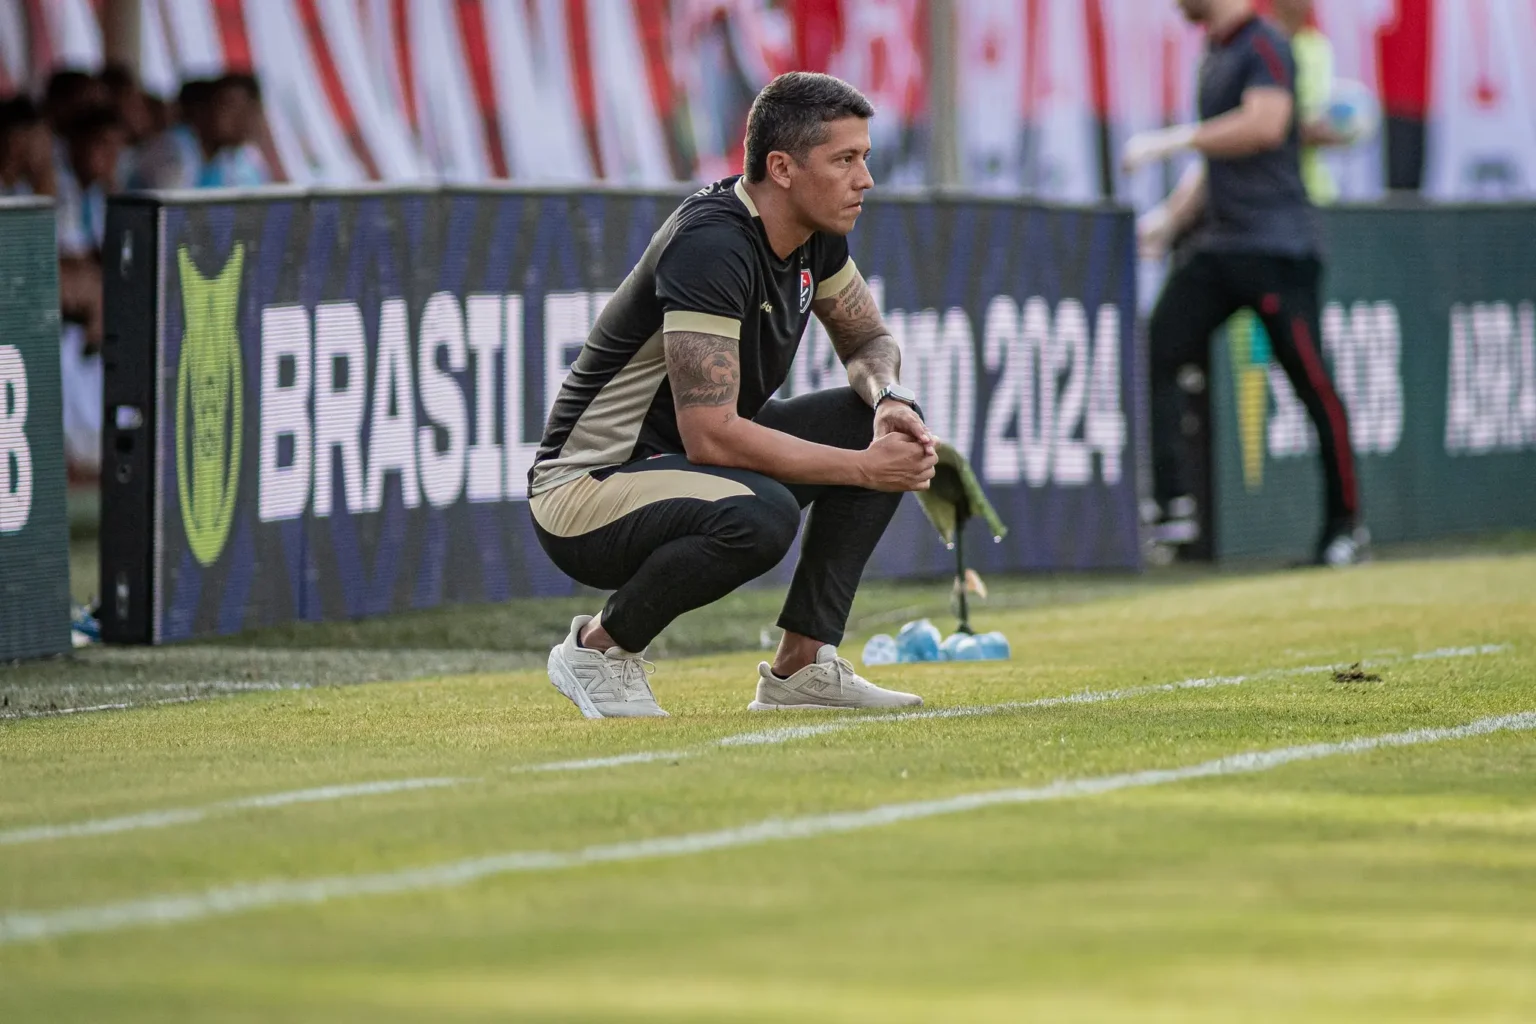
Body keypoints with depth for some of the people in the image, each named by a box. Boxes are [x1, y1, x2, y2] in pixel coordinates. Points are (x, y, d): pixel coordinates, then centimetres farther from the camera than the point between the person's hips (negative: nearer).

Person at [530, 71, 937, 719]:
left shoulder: (814, 234, 1)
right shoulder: (712, 244, -26)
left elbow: (869, 341, 17)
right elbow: (711, 435, -31)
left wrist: (889, 398, -8)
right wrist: (863, 468, -27)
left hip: (684, 463, 9)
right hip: (585, 490, -9)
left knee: (889, 423, 3)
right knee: (761, 514, -37)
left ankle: (803, 665, 3)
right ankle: (602, 646, -10)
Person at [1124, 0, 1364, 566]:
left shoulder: (1263, 46, -10)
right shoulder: (1214, 54, 18)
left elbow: (1265, 126, -27)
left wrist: (1173, 140, -24)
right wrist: (1170, 218, 18)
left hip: (1277, 248, -9)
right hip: (1215, 244, 9)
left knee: (1311, 381, -4)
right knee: (1156, 354, -5)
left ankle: (1345, 524, 5)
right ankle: (1174, 505, -7)